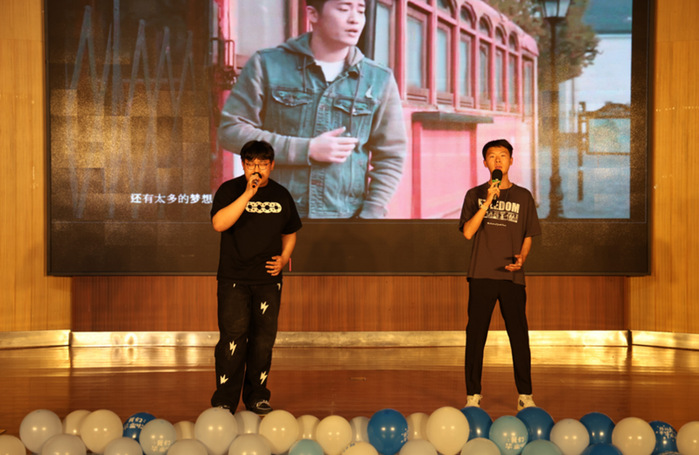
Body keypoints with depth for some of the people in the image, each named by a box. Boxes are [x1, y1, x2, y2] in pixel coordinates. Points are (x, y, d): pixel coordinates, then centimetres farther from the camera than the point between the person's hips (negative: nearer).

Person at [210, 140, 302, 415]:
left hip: (268, 279, 4)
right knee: (232, 337, -8)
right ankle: (224, 401, -1)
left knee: (263, 339, 6)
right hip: (234, 279, -3)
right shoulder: (230, 190, -3)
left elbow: (290, 233, 22)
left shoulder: (281, 195, 10)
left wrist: (284, 258, 3)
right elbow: (219, 223, -21)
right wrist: (248, 194, -25)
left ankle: (257, 397, 18)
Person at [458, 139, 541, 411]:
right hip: (481, 275, 0)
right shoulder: (475, 195, 6)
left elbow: (528, 237, 13)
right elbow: (467, 232, -6)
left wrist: (521, 258, -7)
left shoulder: (523, 196, 9)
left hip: (512, 276, 1)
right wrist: (488, 202, -14)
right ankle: (473, 395, 9)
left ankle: (525, 395, 8)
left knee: (519, 335, -1)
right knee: (475, 335, 1)